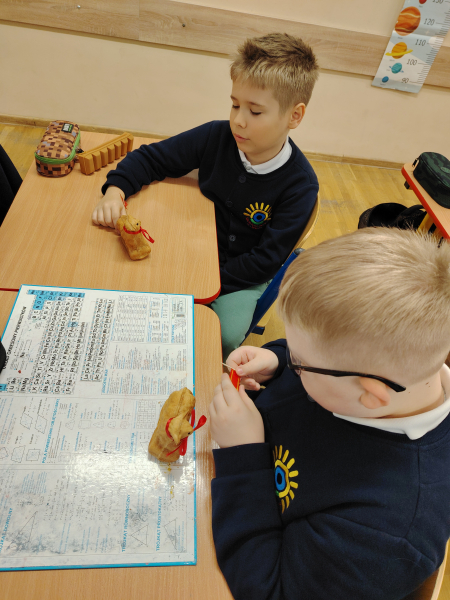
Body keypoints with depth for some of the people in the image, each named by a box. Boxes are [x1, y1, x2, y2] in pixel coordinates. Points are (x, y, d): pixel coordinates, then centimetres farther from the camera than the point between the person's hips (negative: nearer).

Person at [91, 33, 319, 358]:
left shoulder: (300, 185, -19)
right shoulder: (216, 136, -12)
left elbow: (266, 260, -18)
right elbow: (151, 158, 0)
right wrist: (115, 190, -18)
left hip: (241, 275, -3)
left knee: (226, 335, -26)